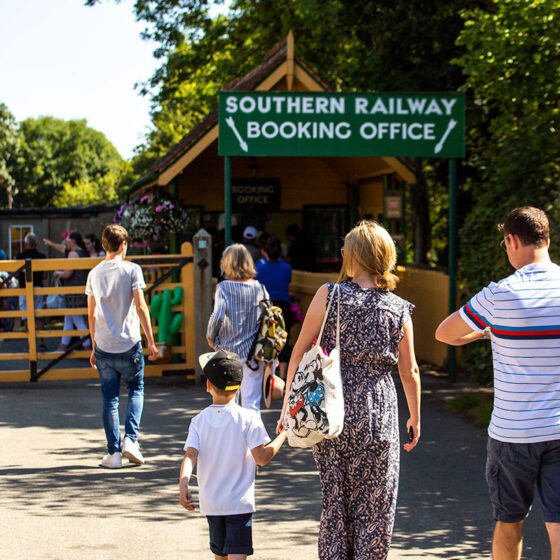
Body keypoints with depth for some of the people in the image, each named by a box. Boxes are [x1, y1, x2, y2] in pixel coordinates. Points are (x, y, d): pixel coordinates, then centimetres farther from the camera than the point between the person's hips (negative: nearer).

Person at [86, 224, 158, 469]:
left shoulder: (94, 273, 7)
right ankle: (130, 439, 0)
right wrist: (151, 341, -6)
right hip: (129, 345, -3)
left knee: (110, 398, 7)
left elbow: (91, 313, 10)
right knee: (136, 390, 15)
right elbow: (140, 306, -10)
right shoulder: (131, 269, -5)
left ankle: (114, 452, 7)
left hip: (103, 345, 3)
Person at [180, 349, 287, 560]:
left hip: (210, 503, 4)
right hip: (239, 503, -4)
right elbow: (262, 458, -11)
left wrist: (183, 485, -17)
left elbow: (190, 455, -11)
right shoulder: (248, 418, -8)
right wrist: (283, 434, 0)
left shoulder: (199, 421, 1)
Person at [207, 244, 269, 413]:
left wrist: (210, 337, 0)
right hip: (254, 352, 2)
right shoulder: (260, 288, 1)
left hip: (229, 350, -1)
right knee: (252, 402, 3)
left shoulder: (223, 287, -7)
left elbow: (217, 316, -18)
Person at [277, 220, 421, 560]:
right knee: (374, 506, 10)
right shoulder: (399, 308, -1)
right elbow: (410, 372, 3)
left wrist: (288, 405, 5)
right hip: (378, 414, -1)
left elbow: (300, 352, -4)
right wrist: (415, 418, 17)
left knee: (335, 501, 13)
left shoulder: (330, 295, -4)